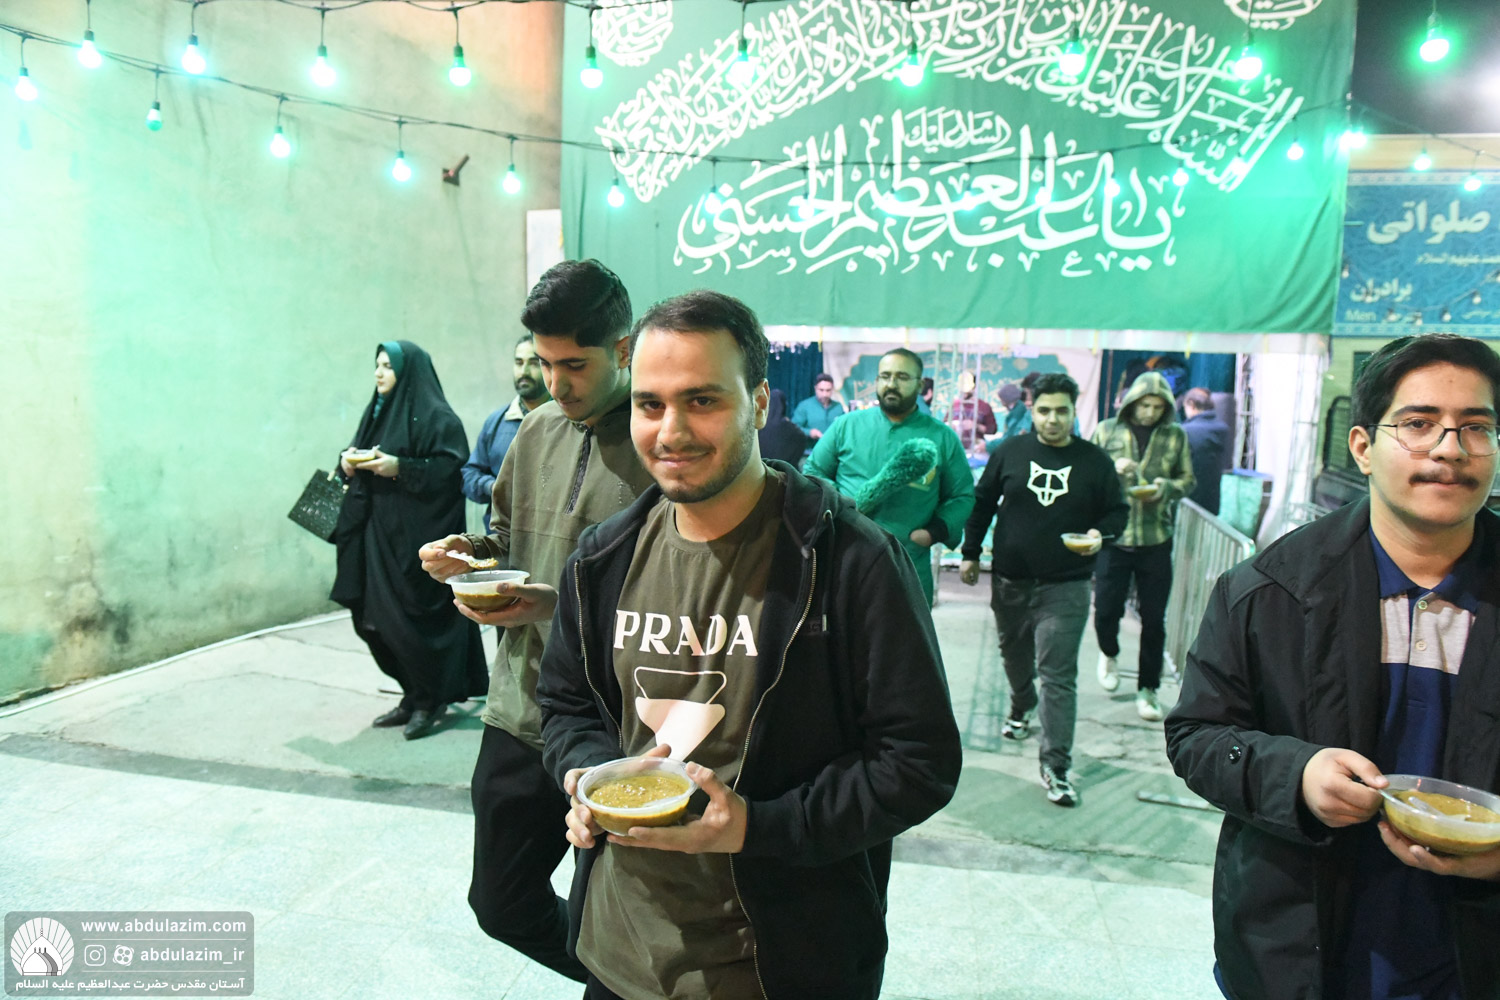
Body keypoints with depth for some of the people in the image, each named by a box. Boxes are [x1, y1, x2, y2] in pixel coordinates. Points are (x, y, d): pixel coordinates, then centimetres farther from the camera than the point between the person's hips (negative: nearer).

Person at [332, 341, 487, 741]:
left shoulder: (435, 417, -8)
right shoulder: (377, 411, 17)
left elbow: (449, 470, -15)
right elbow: (355, 459, 24)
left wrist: (401, 468, -21)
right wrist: (349, 463, 2)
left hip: (416, 536, -8)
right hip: (377, 535, 8)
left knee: (411, 620, -5)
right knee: (377, 621, 9)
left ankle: (431, 699, 12)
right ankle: (414, 696, 22)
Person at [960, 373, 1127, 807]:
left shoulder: (1094, 460, -2)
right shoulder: (1009, 452, 0)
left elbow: (1117, 511, 7)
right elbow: (982, 502, 9)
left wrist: (1100, 534, -15)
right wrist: (971, 553, 8)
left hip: (1065, 586, -2)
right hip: (1010, 579, 3)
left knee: (1058, 675, -6)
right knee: (1014, 653, 22)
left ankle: (1056, 766, -1)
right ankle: (1021, 707, 52)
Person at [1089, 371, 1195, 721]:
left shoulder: (1176, 436, 4)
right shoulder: (1107, 431, 1)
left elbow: (1188, 480, 11)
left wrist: (1166, 487, -10)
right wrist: (1112, 470, -17)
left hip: (1156, 541, 1)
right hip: (1113, 538, -1)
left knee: (1154, 619, 5)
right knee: (1106, 610, 2)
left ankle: (1147, 689, 20)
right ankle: (1109, 654, 36)